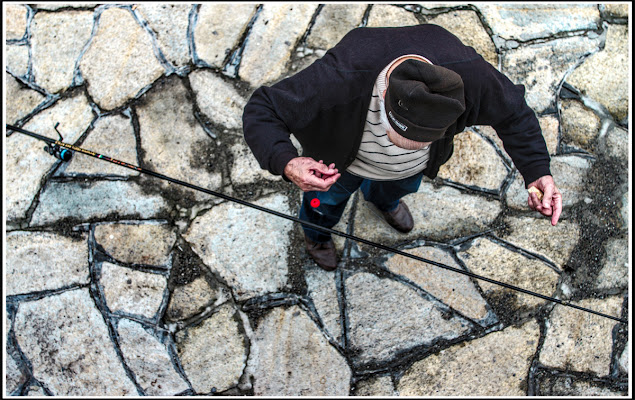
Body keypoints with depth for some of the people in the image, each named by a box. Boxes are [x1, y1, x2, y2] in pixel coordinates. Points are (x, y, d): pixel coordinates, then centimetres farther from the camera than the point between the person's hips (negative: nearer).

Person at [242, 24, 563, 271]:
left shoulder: (468, 74, -41)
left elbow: (513, 112, -20)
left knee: (401, 185, 37)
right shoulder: (338, 79, -50)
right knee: (329, 198, 29)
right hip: (344, 162, -2)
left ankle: (383, 200, 77)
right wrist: (287, 163, -62)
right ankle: (316, 233, 67)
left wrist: (537, 171, -36)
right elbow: (260, 111, -42)